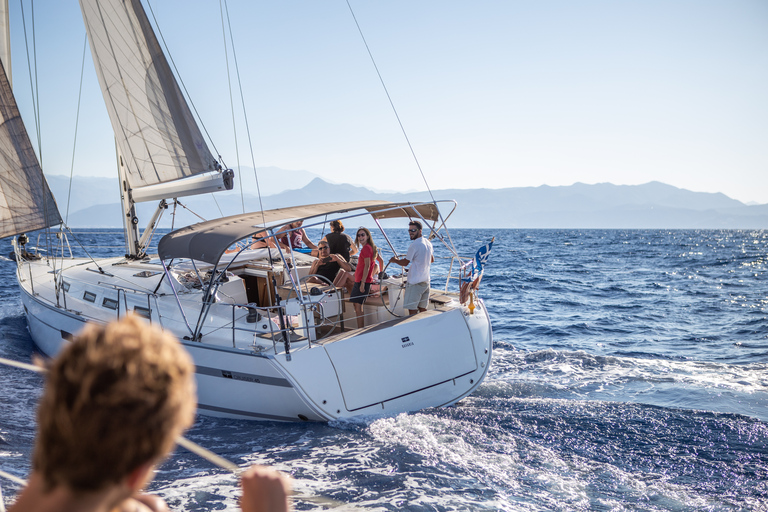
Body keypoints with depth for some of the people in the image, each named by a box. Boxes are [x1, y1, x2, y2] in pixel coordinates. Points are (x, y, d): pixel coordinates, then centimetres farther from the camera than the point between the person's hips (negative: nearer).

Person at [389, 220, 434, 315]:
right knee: (423, 309, 12)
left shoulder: (415, 245, -16)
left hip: (415, 283, -9)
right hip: (426, 281, 9)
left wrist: (394, 260, 7)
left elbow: (405, 263, -11)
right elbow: (432, 260, 26)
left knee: (412, 310, -5)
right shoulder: (428, 243, 11)